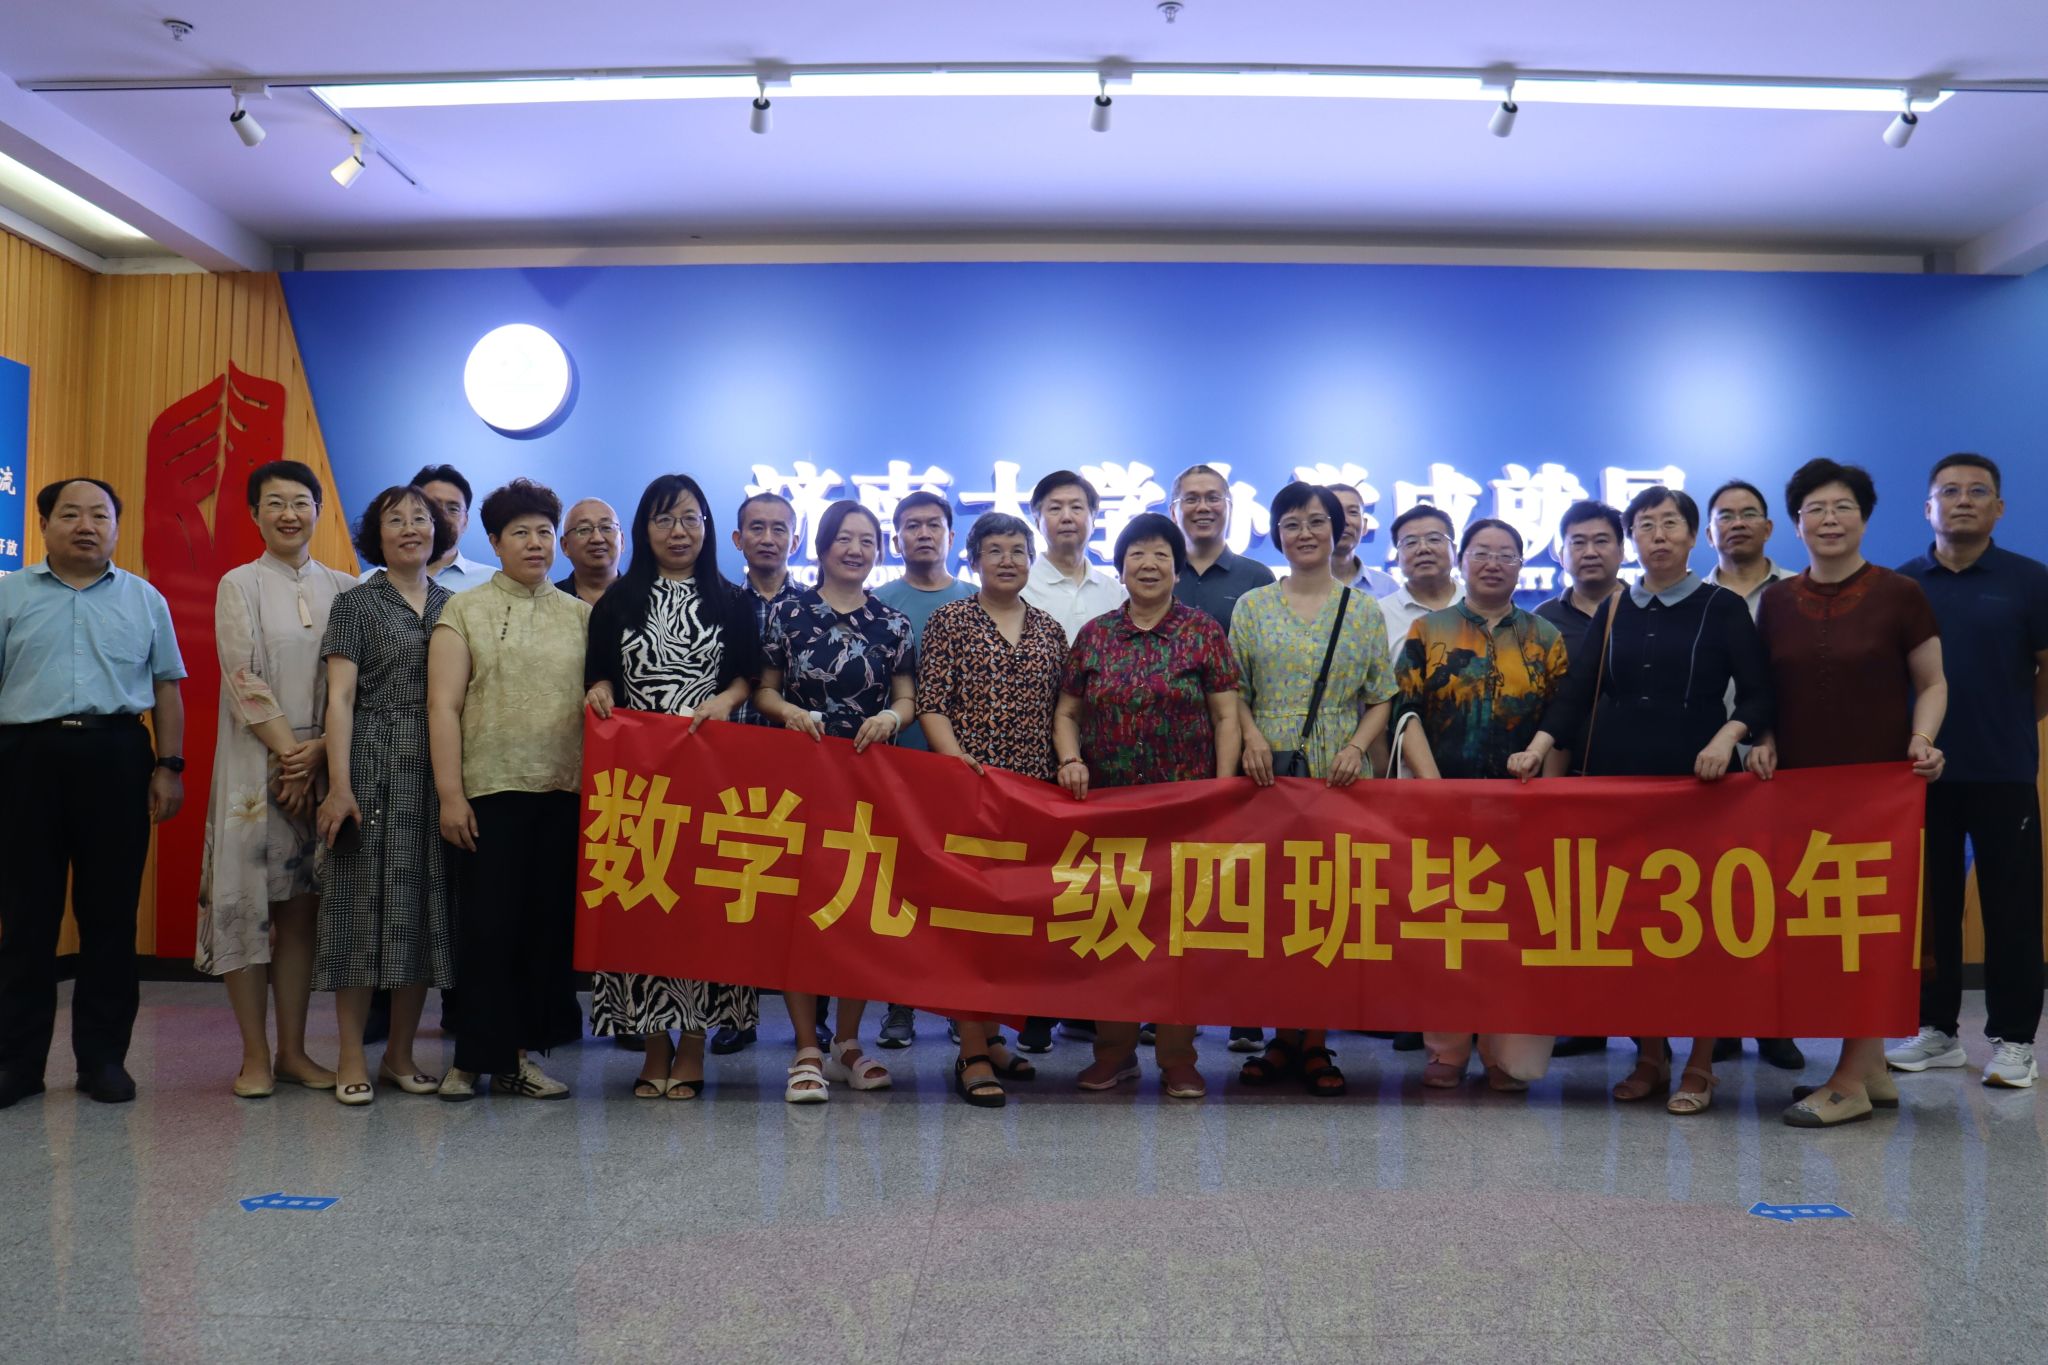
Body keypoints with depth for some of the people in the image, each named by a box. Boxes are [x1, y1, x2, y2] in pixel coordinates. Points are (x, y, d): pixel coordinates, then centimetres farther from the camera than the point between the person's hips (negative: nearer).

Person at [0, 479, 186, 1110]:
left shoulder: (145, 600, 12)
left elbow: (166, 688, 11)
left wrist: (169, 766, 3)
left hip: (117, 759, 1)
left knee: (111, 913, 3)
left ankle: (103, 1056, 11)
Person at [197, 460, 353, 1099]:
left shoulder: (342, 587, 9)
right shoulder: (240, 584, 2)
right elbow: (244, 680, -7)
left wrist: (320, 750, -10)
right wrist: (288, 751, -12)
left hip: (324, 761, 2)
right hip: (256, 761, -2)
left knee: (302, 904, 6)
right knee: (248, 897, -2)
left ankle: (293, 1050, 13)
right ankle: (255, 1054, 6)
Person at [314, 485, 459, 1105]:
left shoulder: (454, 606, 13)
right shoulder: (356, 604, 2)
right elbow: (340, 698, -5)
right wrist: (339, 785, -13)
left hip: (436, 774, 4)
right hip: (373, 766, -4)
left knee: (424, 905, 6)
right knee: (364, 900, -1)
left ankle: (401, 1055, 16)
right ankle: (352, 1058, 8)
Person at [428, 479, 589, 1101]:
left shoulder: (581, 615, 12)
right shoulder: (464, 611, 4)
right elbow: (443, 706, -2)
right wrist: (450, 794, -9)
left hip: (565, 792, 3)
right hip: (491, 791, -3)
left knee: (551, 923, 5)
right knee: (487, 924, 0)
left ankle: (520, 1052, 17)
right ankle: (479, 1057, 11)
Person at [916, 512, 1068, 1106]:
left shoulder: (1050, 630, 15)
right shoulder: (948, 621, 2)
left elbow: (1060, 710, 16)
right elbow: (930, 704, -4)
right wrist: (959, 762, -17)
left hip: (1034, 789, 5)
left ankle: (991, 1033, 21)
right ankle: (973, 1054, -2)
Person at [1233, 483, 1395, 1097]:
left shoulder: (1364, 609, 9)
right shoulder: (1253, 606, 8)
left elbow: (1382, 698, 7)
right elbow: (1233, 690, 5)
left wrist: (1357, 747, -9)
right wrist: (1250, 736, -12)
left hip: (1340, 776, 0)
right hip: (1268, 772, 0)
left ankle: (1317, 1043, 9)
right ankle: (1283, 1037, 13)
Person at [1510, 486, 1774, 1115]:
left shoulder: (1723, 608, 2)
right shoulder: (1614, 611, 11)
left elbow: (1758, 695, -3)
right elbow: (1578, 690, 5)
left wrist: (1728, 736, -21)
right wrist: (1539, 746, -9)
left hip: (1694, 780, -3)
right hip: (1618, 777, 3)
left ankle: (1698, 1068, 9)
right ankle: (1650, 1057, 16)